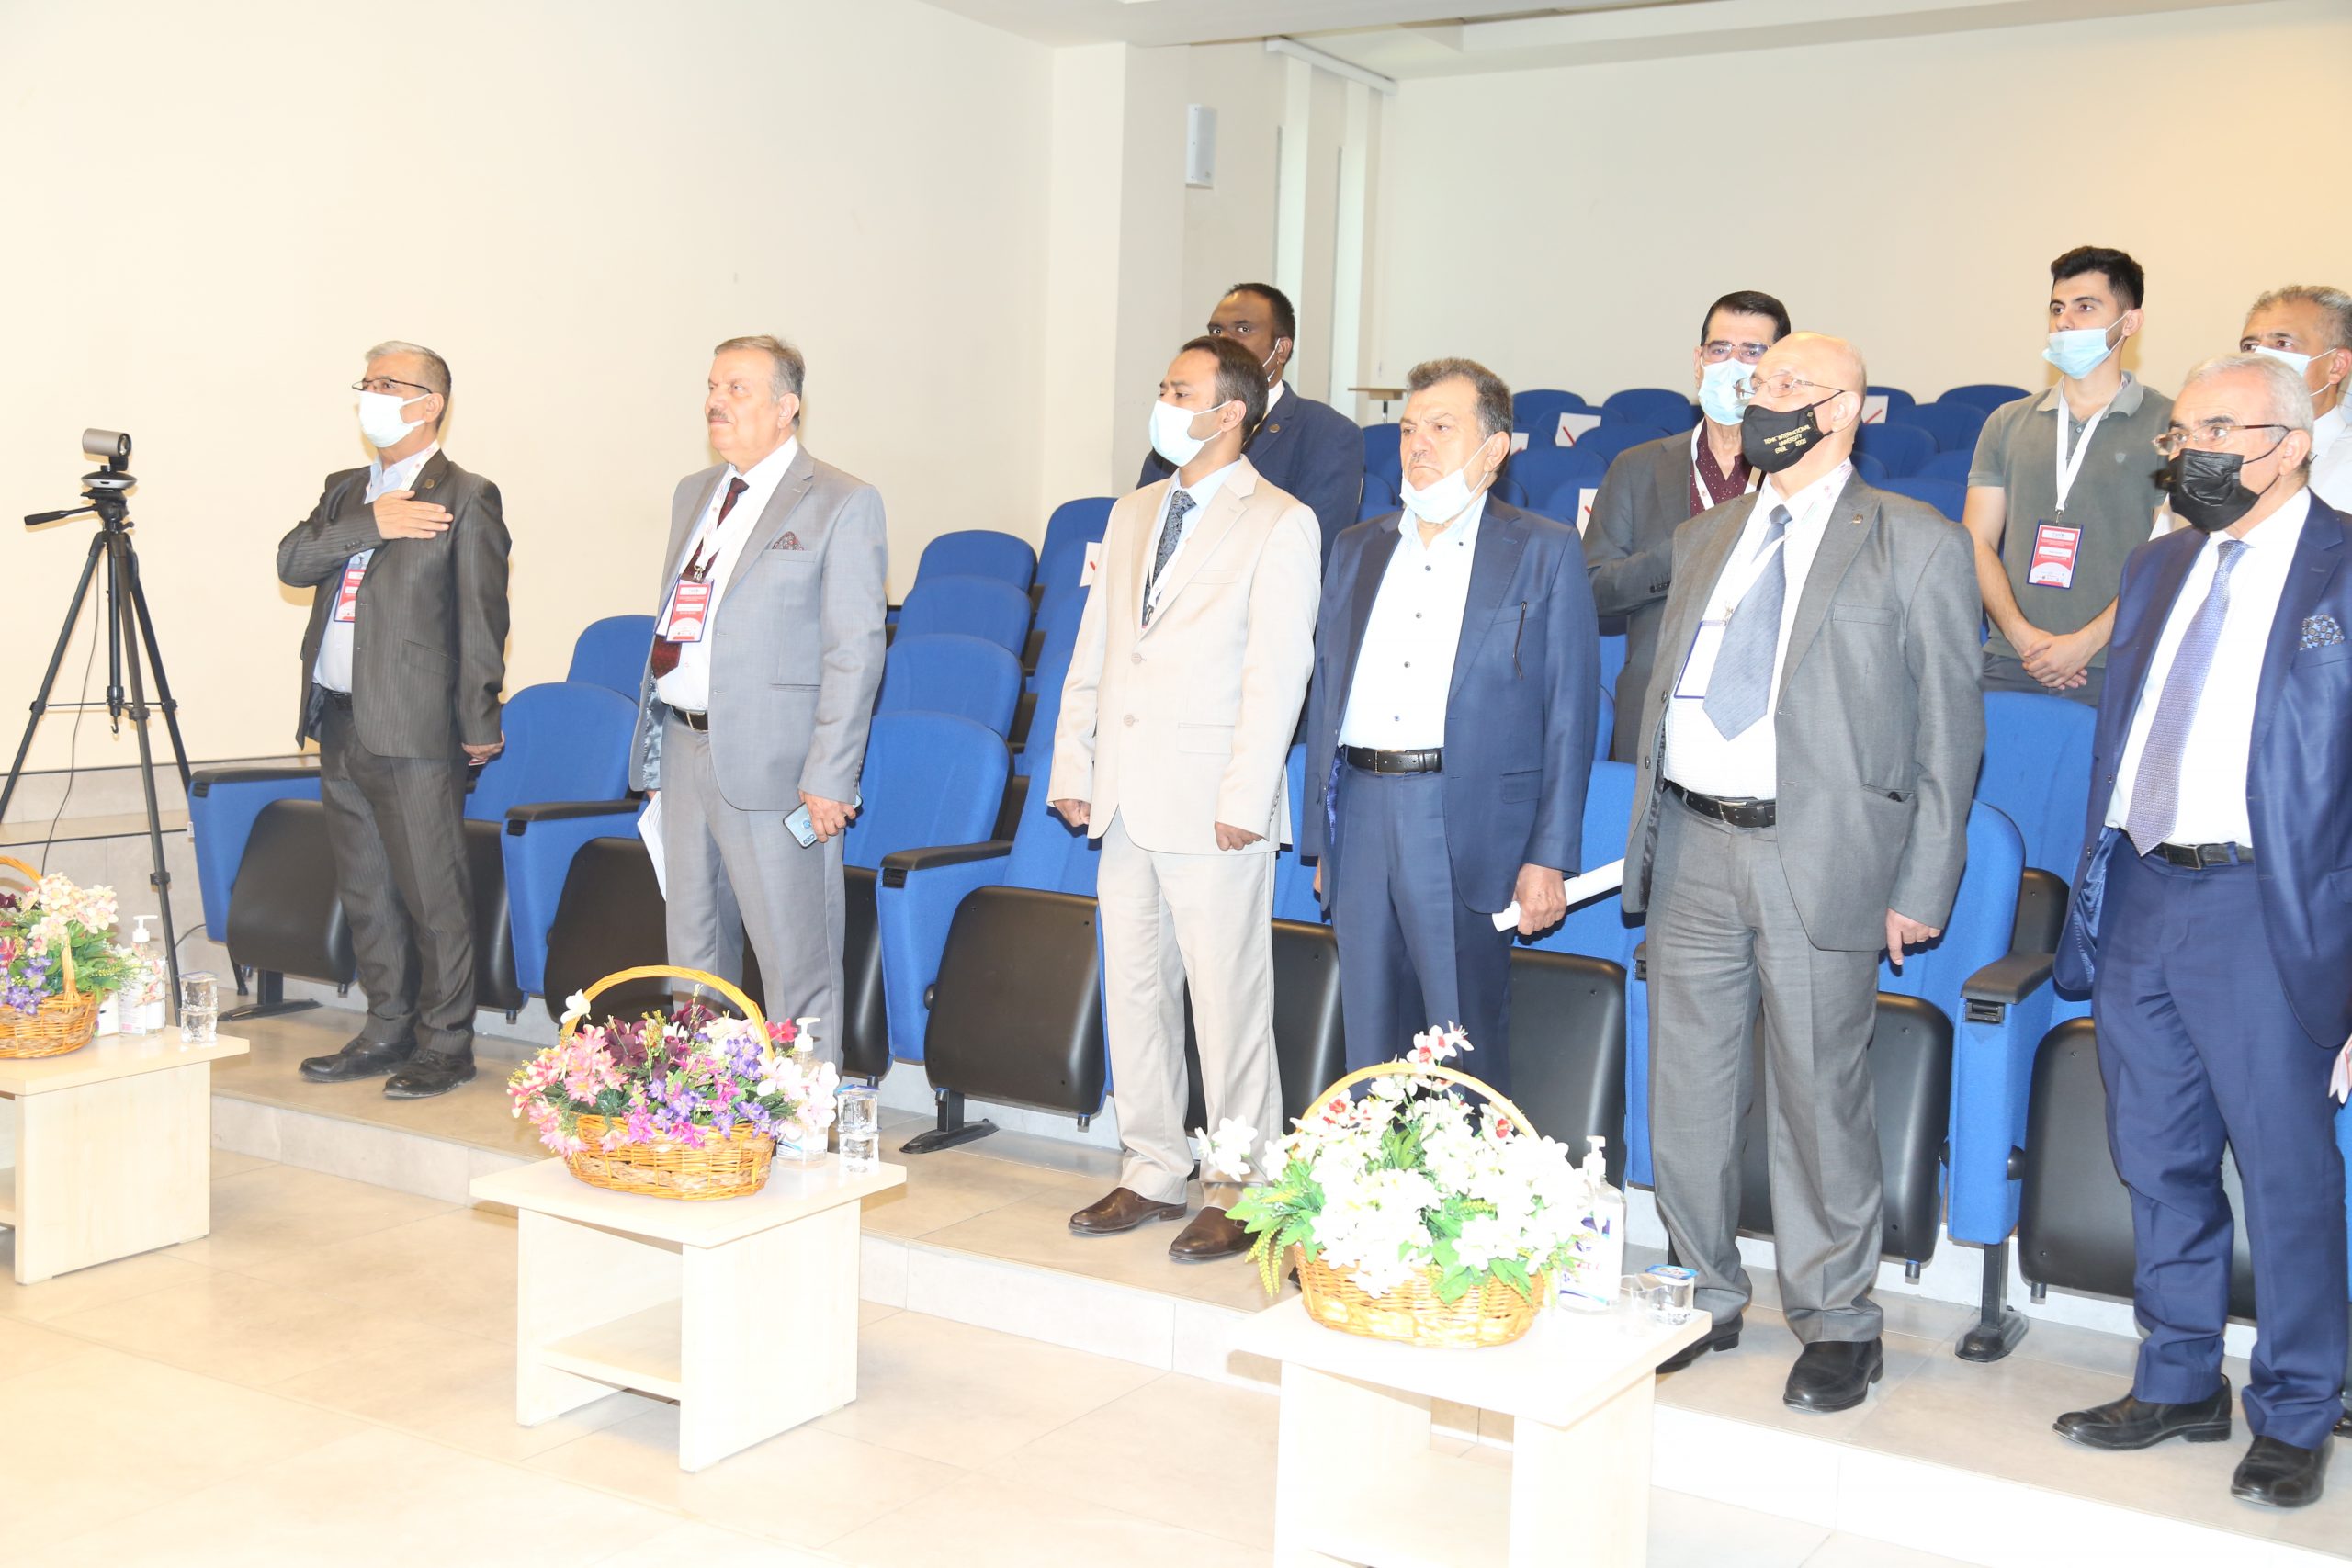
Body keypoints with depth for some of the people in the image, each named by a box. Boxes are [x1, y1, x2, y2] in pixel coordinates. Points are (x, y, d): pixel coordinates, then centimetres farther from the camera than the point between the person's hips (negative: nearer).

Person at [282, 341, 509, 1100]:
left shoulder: (465, 498, -5)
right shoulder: (345, 490, 17)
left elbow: (481, 619, -8)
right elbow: (291, 562, 2)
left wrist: (478, 725, -10)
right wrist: (368, 524, -12)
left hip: (413, 728, -8)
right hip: (340, 723, 8)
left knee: (433, 894, -4)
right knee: (364, 891, 14)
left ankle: (446, 1044, 6)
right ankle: (387, 1031, 25)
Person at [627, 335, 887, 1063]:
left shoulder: (842, 503, -6)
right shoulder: (694, 493, 16)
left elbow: (855, 650, -11)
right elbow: (672, 622, 19)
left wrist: (829, 778, -16)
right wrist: (658, 746, 14)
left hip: (772, 761, -7)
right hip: (683, 749, 7)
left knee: (795, 961, -1)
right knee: (693, 952, 15)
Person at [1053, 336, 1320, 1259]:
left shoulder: (1278, 524, -4)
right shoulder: (1132, 514, 16)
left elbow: (1278, 673, -10)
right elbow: (1091, 653, 17)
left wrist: (1243, 799, -15)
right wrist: (1072, 769, 11)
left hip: (1213, 803, -7)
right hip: (1127, 801, 7)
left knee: (1228, 1000, -1)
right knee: (1133, 990, 12)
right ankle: (1153, 1172, 25)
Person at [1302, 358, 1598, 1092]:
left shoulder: (1545, 553, 2)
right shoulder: (1357, 549, 16)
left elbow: (1570, 711, -2)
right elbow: (1325, 693, 16)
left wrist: (1549, 856, -8)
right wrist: (1321, 838, 12)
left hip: (1468, 829, -4)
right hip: (1359, 815, 5)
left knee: (1466, 1055, 0)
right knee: (1370, 1047, 10)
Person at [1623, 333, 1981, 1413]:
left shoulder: (1916, 545, -1)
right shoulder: (1705, 536, 15)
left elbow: (1948, 726, -2)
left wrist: (1922, 886, -6)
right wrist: (1647, 831, 12)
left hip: (1818, 855, -5)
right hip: (1693, 848, 5)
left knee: (1818, 1098, 2)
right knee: (1686, 1090, 11)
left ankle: (1835, 1323, 19)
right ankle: (1707, 1300, 28)